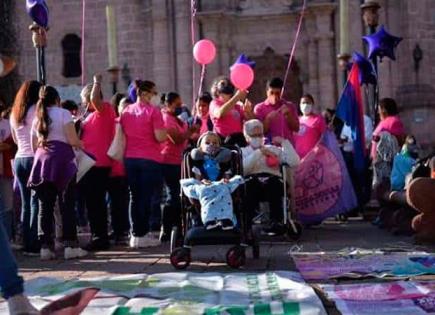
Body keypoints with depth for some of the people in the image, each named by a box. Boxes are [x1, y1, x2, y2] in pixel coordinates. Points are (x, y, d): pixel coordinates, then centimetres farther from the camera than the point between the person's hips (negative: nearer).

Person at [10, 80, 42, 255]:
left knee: (25, 203, 10)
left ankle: (27, 244, 10)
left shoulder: (14, 114, 16)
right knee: (36, 203, -6)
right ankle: (34, 245, -8)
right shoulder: (36, 110, -6)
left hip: (19, 159, 7)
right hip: (34, 158, -7)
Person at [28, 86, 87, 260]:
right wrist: (82, 145, 13)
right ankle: (70, 246, -4)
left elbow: (34, 146, 19)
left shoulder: (37, 118, 19)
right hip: (62, 161, -5)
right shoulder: (63, 113, 2)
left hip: (42, 161, 5)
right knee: (67, 205, -2)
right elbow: (73, 140, -7)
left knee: (45, 206, 5)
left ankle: (45, 246, 2)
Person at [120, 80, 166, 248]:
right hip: (150, 159, -5)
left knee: (134, 197, 11)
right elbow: (160, 137, -14)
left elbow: (123, 135, 14)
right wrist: (163, 129, 4)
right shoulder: (153, 111, -8)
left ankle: (135, 234, 12)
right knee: (146, 197, 0)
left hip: (130, 158, 5)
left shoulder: (126, 111, 10)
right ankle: (142, 235, 2)